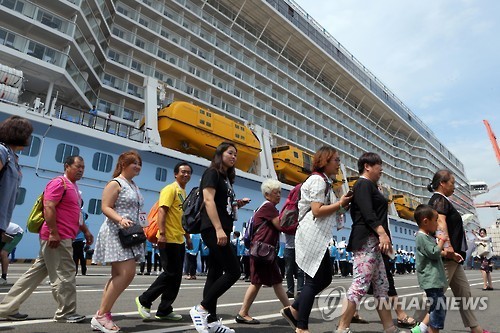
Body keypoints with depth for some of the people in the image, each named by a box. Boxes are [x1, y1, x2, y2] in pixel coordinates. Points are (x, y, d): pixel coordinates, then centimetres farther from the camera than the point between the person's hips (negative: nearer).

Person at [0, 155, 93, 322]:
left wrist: (86, 231, 23)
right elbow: (48, 207, -21)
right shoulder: (59, 182, -10)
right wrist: (54, 233, -24)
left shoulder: (73, 187, 21)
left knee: (36, 272, 14)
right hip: (57, 237, -10)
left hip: (62, 237, 10)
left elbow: (76, 214, 28)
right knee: (64, 274, -3)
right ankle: (66, 313, 8)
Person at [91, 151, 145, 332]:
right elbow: (105, 207, -14)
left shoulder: (134, 186, 19)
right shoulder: (115, 183, -6)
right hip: (116, 234, -9)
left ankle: (102, 316, 16)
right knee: (126, 273, -15)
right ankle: (101, 315, -3)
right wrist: (121, 220, -28)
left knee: (119, 276, 8)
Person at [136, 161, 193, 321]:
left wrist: (188, 238, 20)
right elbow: (162, 211, -18)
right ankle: (144, 300, 12)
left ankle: (164, 310, 18)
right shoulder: (170, 189, -8)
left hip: (179, 241, 9)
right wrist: (161, 233, -27)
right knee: (170, 273, -6)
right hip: (168, 239, -9)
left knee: (176, 276, 9)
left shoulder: (185, 193, 18)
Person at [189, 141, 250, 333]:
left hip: (222, 230, 9)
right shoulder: (212, 173, -5)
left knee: (216, 273, 8)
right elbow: (209, 201, -17)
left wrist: (237, 204, 8)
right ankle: (201, 309, -3)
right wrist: (218, 229, -25)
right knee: (233, 271, -11)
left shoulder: (226, 178, 21)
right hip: (213, 230, -9)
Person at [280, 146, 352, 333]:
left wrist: (342, 206, 5)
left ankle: (293, 310, 20)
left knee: (325, 278, 14)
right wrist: (340, 204, -11)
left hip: (318, 237, 10)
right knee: (314, 280, -3)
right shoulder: (318, 180, -11)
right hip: (312, 236, -10)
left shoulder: (325, 182, 20)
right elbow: (317, 211, -20)